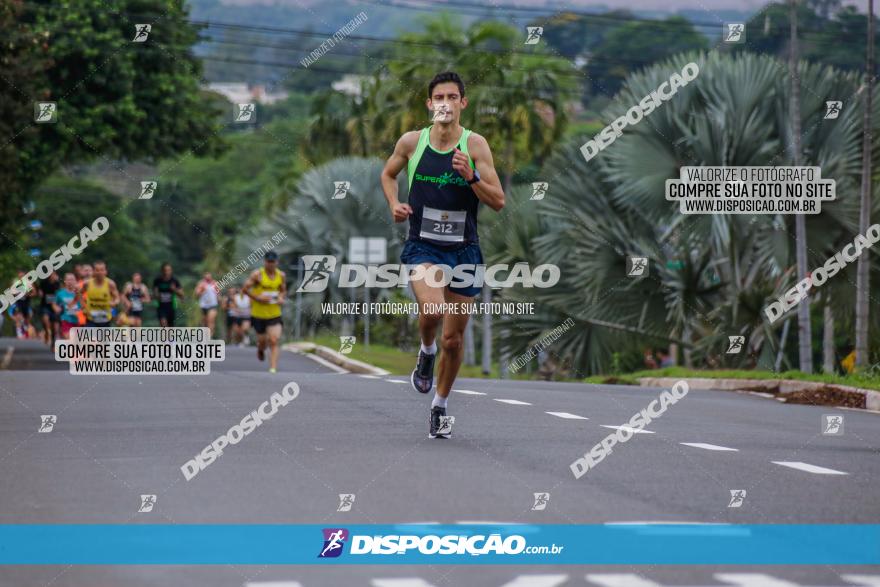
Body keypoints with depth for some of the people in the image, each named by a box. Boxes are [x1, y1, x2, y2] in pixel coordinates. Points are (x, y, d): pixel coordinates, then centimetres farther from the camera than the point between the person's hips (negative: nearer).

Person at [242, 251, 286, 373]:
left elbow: (283, 291, 19)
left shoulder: (281, 275, 4)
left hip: (275, 314, 2)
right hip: (258, 314, -2)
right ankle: (261, 350, 47)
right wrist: (258, 298, -18)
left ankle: (273, 368, -15)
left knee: (274, 341, -12)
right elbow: (244, 289, -7)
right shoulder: (257, 275, -9)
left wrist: (281, 298, -3)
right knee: (262, 340, 9)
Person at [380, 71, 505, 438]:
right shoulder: (411, 142, -2)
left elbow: (498, 202, -8)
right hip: (422, 246, -1)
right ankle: (426, 353, 4)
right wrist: (394, 204, 0)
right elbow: (388, 174, 18)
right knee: (431, 308, -30)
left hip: (464, 250, 1)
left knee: (453, 338, 7)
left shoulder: (475, 145, -6)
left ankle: (440, 405, 29)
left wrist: (471, 177, -24)